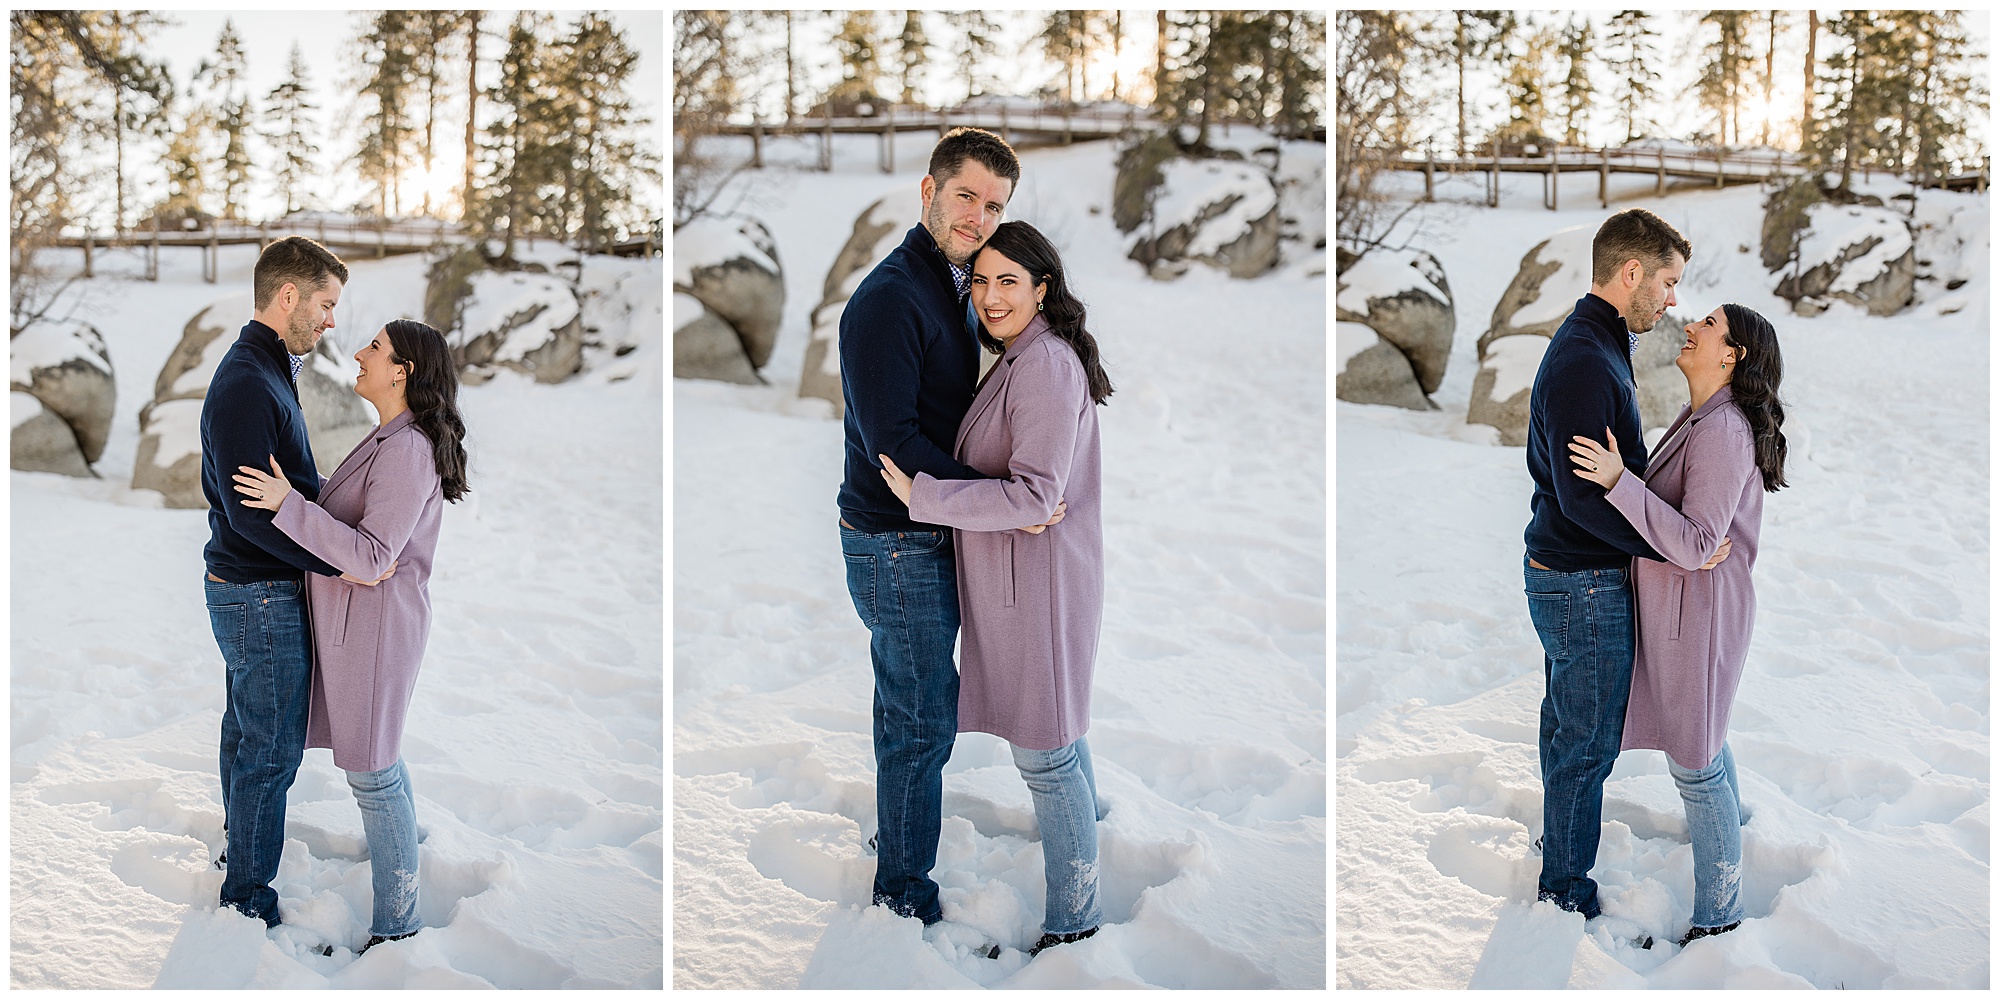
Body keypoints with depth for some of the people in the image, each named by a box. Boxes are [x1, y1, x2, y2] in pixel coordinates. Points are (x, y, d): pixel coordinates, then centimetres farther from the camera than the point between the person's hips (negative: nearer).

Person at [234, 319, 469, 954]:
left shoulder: (407, 451, -21)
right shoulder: (391, 440, 11)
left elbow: (372, 557, -26)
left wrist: (288, 504, -26)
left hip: (375, 620, -10)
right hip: (356, 616, 10)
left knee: (371, 772, -3)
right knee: (380, 761, 17)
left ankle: (395, 926, 6)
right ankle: (402, 895, 29)